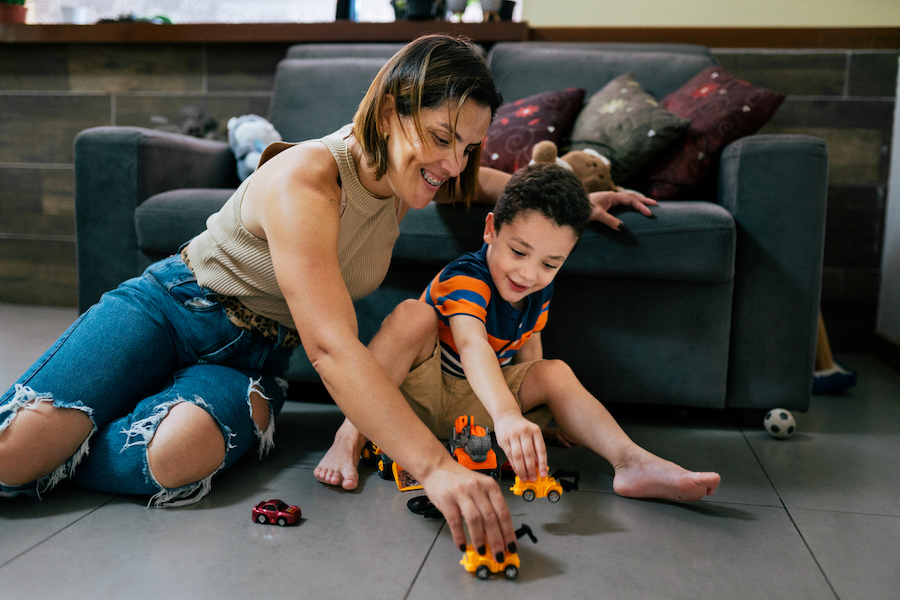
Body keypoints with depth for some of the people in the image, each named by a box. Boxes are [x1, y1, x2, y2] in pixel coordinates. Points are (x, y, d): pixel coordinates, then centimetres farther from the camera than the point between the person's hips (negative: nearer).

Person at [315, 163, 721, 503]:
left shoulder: (538, 291, -4)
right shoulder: (464, 278, -28)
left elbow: (529, 358, 8)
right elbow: (472, 347, -48)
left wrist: (561, 417, -1)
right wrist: (507, 415, -64)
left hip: (470, 404, 7)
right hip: (419, 394, -6)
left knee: (555, 372, -9)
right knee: (414, 315, -34)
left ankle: (632, 461, -20)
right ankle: (350, 437, -33)